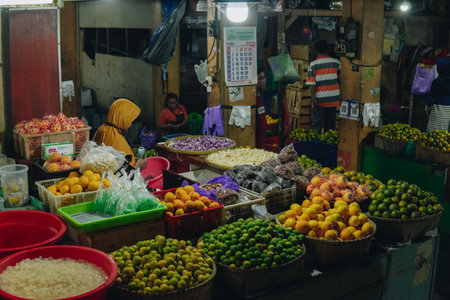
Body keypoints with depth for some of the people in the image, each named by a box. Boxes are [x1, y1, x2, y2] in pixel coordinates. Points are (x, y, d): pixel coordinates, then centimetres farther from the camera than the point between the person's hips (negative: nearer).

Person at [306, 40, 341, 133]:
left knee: (317, 126, 3)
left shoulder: (313, 64, -9)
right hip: (333, 99, 3)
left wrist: (313, 98, -13)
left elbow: (312, 83, -14)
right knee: (330, 125, 13)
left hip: (319, 99, -3)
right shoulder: (336, 63, 1)